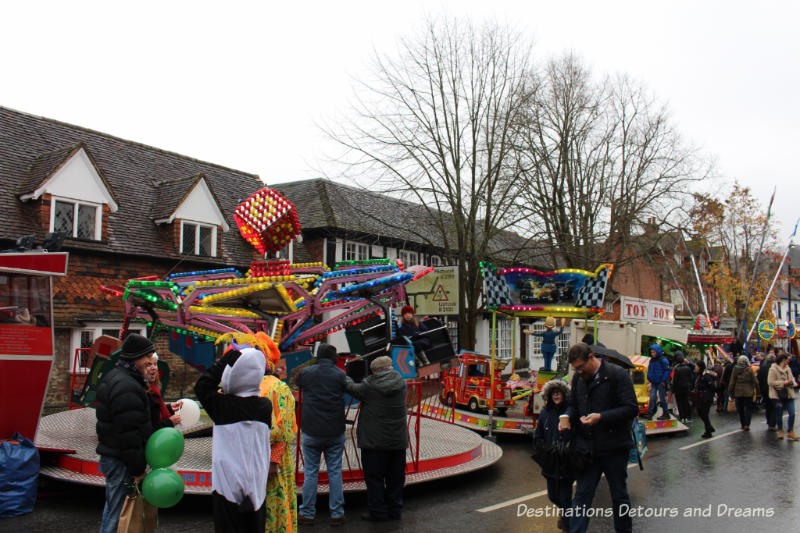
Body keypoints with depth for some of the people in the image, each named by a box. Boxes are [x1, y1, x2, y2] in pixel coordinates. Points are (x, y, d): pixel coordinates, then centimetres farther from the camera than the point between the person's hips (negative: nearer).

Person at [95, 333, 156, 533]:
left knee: (113, 507, 23)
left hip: (111, 454, 11)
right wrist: (138, 469, -17)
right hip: (121, 462, -11)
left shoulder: (114, 377, 13)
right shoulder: (127, 387, -23)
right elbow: (128, 433, -24)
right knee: (118, 513, -1)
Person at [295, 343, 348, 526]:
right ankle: (337, 514, 12)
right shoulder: (340, 374, -4)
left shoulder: (306, 372, -2)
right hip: (335, 434, 0)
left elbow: (296, 382, 16)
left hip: (311, 432, 0)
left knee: (310, 473, 9)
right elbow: (347, 390, 3)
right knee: (335, 472, 8)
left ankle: (307, 513, 14)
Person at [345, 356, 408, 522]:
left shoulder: (370, 385, -11)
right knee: (396, 477, 14)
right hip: (398, 439, 5)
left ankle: (378, 512, 10)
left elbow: (352, 388, 2)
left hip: (374, 440, -4)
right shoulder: (400, 383, 1)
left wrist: (347, 380, 22)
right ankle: (395, 510, 23)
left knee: (374, 477, 6)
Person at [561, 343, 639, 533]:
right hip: (587, 448, 4)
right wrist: (567, 416, -3)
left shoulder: (617, 374, -10)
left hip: (614, 447, -4)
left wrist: (601, 417, -22)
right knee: (582, 495, 4)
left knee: (619, 495, 12)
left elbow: (631, 408, -13)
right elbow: (573, 404, 19)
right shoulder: (578, 378, 7)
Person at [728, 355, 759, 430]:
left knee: (740, 410, 13)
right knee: (748, 409, 6)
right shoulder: (749, 370, -8)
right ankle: (746, 425, -3)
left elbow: (731, 383, 0)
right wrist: (757, 390, 6)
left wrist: (730, 393, 8)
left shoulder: (735, 370, -3)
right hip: (748, 393, -1)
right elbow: (755, 381, -6)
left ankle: (743, 424, 19)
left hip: (738, 393, 1)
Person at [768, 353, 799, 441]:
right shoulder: (773, 369, -9)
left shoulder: (788, 369, 10)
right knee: (779, 414, 6)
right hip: (778, 395, -5)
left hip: (789, 394, 5)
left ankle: (790, 432, 10)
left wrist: (792, 382, -6)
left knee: (792, 413, -2)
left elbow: (792, 379, 18)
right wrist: (784, 383, -18)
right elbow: (771, 382, -14)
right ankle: (780, 431, 23)